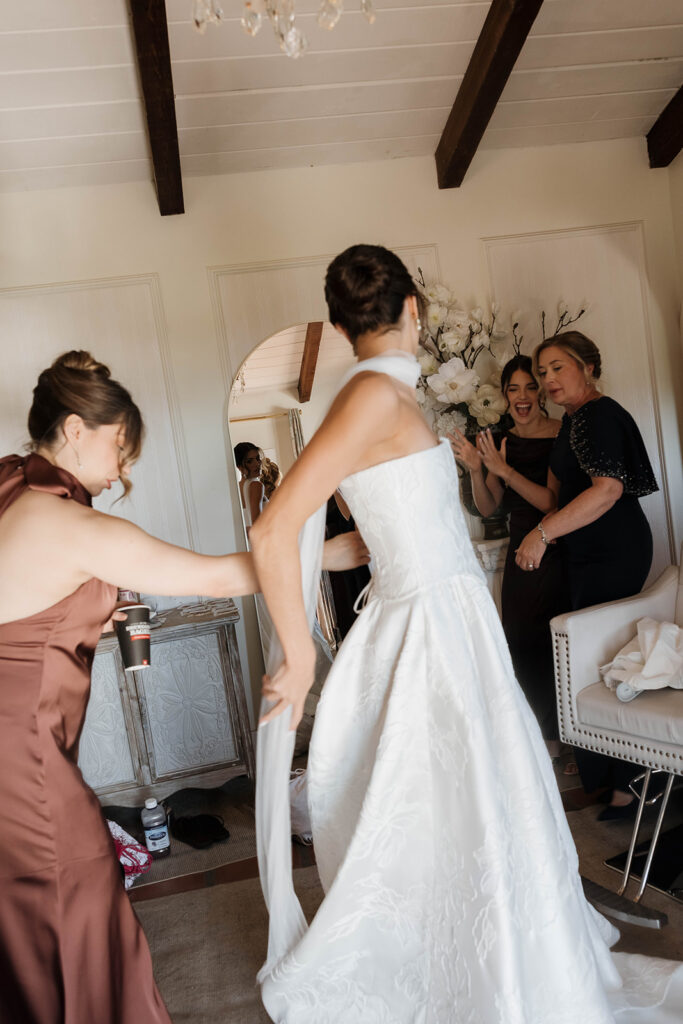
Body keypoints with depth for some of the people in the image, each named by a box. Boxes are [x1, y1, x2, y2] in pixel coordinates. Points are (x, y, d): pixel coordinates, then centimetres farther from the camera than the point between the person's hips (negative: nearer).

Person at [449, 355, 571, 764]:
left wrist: (504, 470, -25)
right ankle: (552, 739, 27)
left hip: (559, 553, -6)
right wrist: (476, 470, -11)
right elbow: (488, 507, 7)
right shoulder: (502, 442, 6)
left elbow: (555, 502, -20)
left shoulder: (562, 436, -11)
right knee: (523, 646, 9)